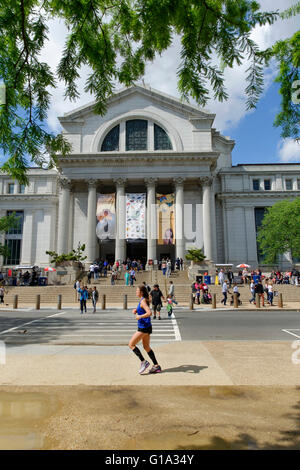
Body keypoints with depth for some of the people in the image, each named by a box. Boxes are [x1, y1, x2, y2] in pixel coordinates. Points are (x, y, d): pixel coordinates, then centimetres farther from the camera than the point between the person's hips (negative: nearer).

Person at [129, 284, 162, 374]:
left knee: (131, 344, -1)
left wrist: (139, 316, -20)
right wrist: (136, 311, 11)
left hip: (143, 327, -10)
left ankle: (143, 362, 3)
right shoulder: (143, 300, 11)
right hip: (146, 327, 10)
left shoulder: (143, 301, -17)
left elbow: (149, 313, -29)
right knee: (146, 347, 16)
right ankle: (156, 366, 19)